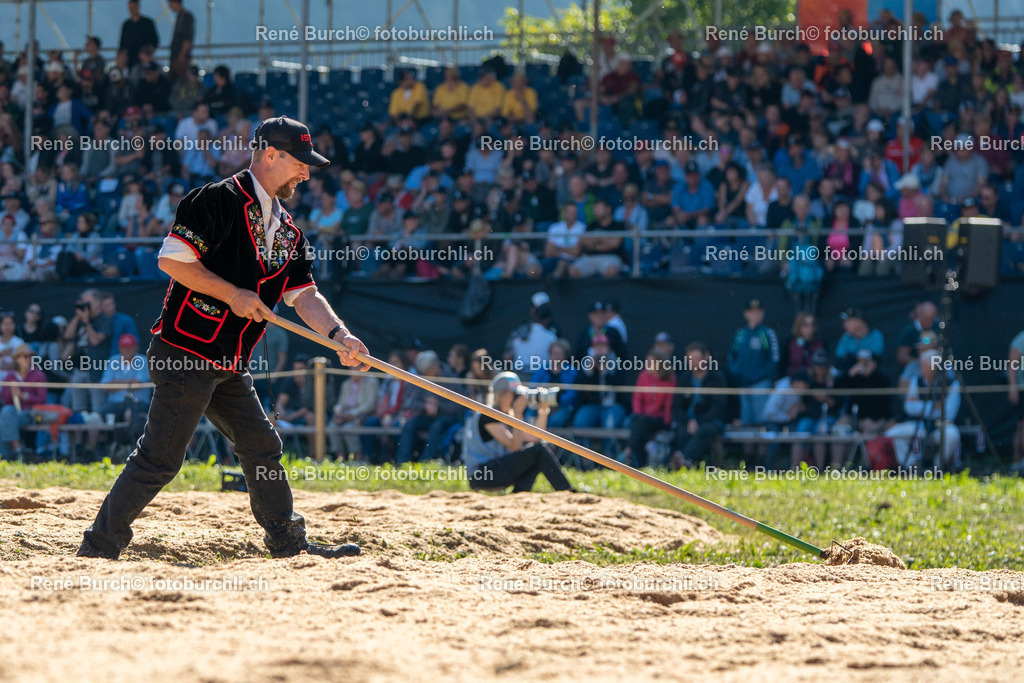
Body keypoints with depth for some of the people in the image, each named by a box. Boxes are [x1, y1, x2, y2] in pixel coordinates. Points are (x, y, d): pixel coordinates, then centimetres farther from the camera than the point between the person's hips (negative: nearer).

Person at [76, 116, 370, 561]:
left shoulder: (287, 231, 16)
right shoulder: (220, 201, -12)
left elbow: (304, 296, 11)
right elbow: (171, 259, -17)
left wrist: (338, 335, -7)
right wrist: (233, 295, -16)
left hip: (229, 368, 9)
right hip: (186, 354, -9)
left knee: (262, 448, 13)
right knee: (160, 458, -10)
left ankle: (290, 544, 25)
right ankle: (98, 548, -5)